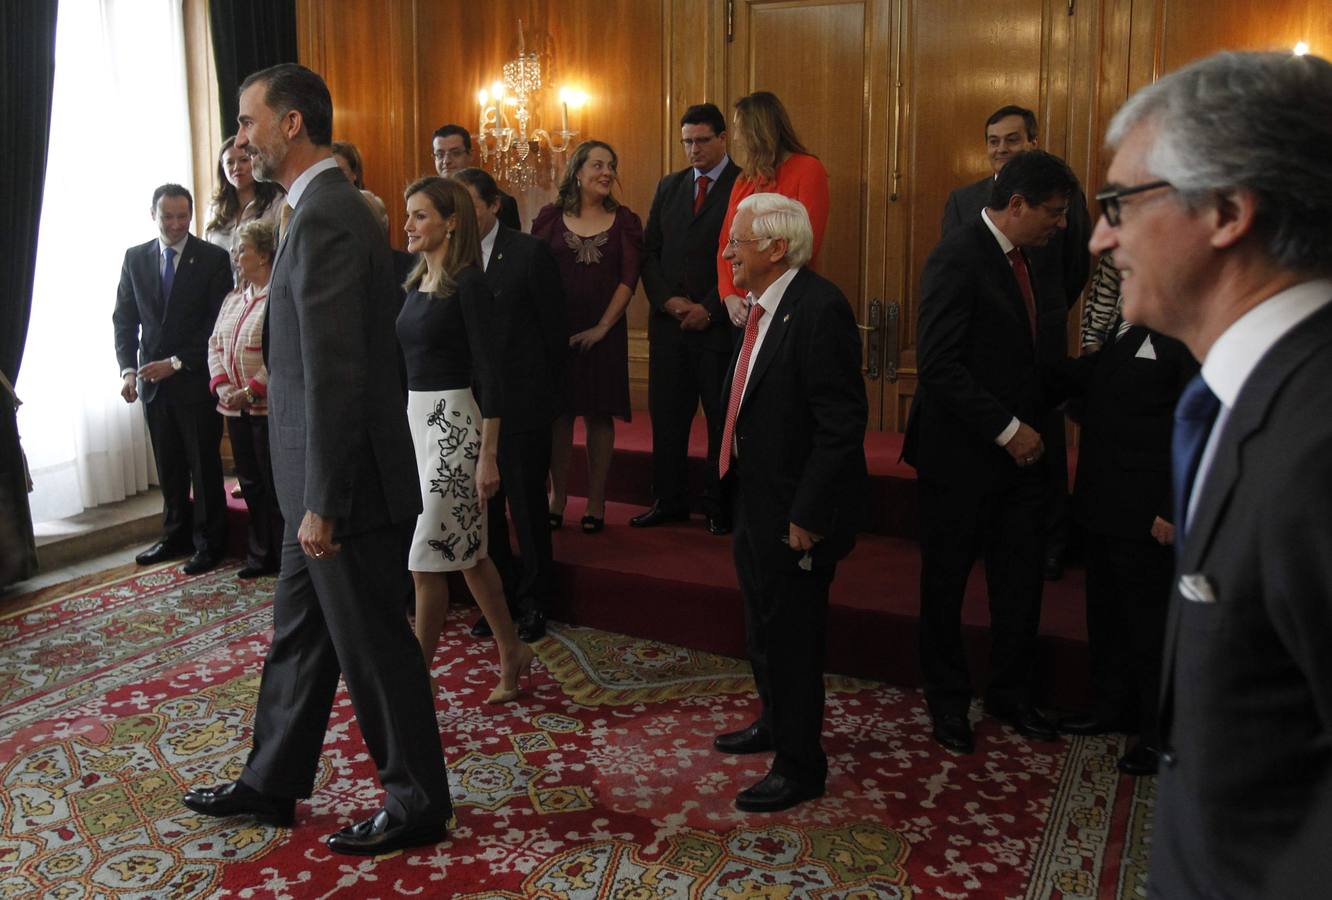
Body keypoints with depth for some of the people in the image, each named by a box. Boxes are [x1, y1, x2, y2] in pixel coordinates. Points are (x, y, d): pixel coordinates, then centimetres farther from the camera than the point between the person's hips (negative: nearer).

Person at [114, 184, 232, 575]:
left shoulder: (213, 258, -4)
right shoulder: (135, 258, 9)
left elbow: (218, 323, -8)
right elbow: (124, 319, 10)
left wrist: (177, 363, -13)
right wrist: (128, 369, -3)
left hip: (196, 380, -4)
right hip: (153, 380, 4)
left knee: (204, 466, 2)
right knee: (168, 468, 12)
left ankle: (209, 542, 12)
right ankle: (176, 537, 24)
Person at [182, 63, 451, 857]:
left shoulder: (325, 218, -19)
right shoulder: (331, 209, 13)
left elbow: (334, 375, -23)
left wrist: (322, 503, -20)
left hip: (346, 482, -10)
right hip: (325, 477, 10)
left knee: (373, 646, 4)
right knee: (300, 635, 20)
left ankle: (418, 806, 22)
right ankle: (271, 784, 38)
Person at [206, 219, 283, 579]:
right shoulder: (233, 299, 16)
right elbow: (215, 344, 15)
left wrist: (252, 390, -21)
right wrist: (222, 385, -1)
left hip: (268, 407, -8)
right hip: (236, 409, 8)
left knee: (275, 485, -1)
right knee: (250, 483, 14)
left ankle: (284, 557, 12)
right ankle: (260, 554, 25)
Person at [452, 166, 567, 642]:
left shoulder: (529, 253, -7)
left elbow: (555, 329, -4)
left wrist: (539, 387, -1)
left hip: (521, 405, -4)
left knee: (527, 504, 6)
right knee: (483, 504, 12)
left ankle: (534, 599, 23)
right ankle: (500, 596, 29)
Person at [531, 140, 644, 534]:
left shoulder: (625, 220, 5)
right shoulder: (551, 217, 5)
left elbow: (628, 279, -1)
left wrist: (602, 327, -9)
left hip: (603, 332, 0)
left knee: (599, 414, 3)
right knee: (559, 413, 4)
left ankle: (596, 504, 11)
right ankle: (557, 498, 15)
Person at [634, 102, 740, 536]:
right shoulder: (668, 186, 15)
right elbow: (649, 252, 12)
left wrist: (709, 309, -13)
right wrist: (668, 300, -4)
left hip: (720, 323, -5)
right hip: (669, 320, 5)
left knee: (722, 418, 4)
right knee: (666, 415, 8)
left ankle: (720, 507, 14)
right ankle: (669, 500, 19)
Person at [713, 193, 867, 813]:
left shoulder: (819, 309, -22)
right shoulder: (762, 307, 7)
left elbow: (843, 424, -25)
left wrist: (808, 516, -23)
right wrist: (736, 484, 12)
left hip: (794, 512, -9)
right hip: (755, 505, 9)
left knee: (792, 638, 5)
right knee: (763, 628, 24)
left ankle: (799, 766, 24)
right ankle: (775, 723, 46)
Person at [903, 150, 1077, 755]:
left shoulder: (1023, 258, 12)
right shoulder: (957, 258, -15)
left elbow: (1027, 349, 14)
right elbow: (940, 365, -22)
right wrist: (1008, 430, -19)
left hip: (1018, 450, 8)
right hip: (961, 455, -8)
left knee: (1022, 578, 14)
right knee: (946, 584, 9)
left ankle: (1009, 691, 32)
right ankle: (948, 699, 27)